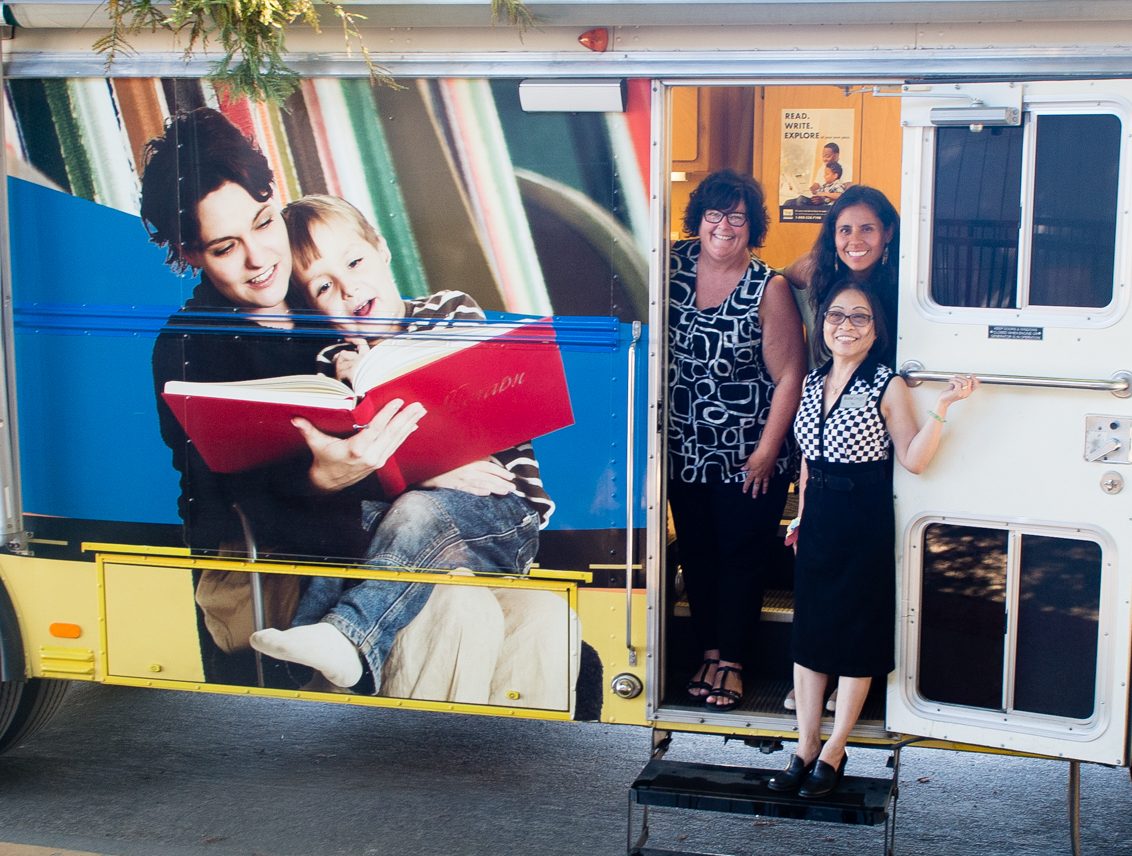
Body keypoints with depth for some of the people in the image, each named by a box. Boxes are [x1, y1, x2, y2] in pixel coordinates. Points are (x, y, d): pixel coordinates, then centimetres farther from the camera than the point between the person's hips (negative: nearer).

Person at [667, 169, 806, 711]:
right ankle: (708, 649, 31)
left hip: (748, 458, -4)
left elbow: (789, 375, -12)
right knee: (696, 554, 15)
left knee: (741, 558, 7)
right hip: (685, 448, 4)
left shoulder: (769, 289, -13)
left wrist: (767, 451, -13)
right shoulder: (674, 265, -2)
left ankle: (731, 660, 22)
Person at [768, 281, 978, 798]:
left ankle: (833, 753, 13)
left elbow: (913, 460, -12)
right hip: (817, 518, 6)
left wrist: (941, 408, -23)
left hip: (865, 519, -5)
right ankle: (805, 749, 18)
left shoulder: (887, 386, -8)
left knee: (857, 637, 3)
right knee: (807, 632, 8)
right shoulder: (813, 383, 9)